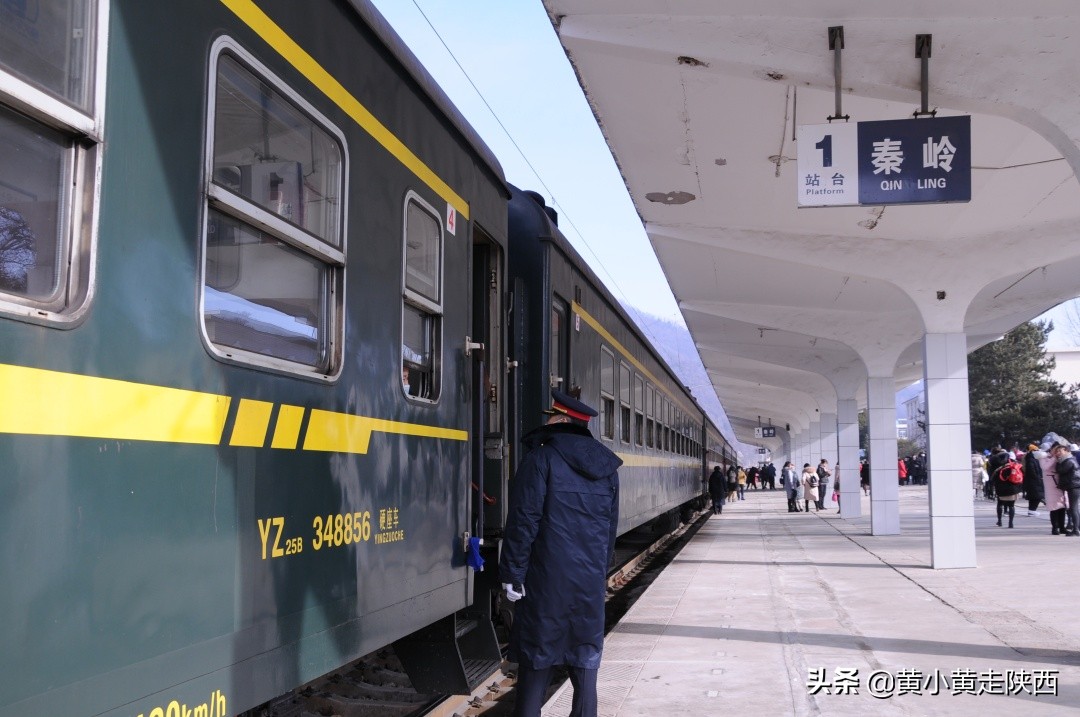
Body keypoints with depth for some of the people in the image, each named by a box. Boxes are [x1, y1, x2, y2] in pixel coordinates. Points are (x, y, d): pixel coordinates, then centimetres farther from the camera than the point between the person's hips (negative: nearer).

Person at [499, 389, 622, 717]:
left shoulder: (542, 459, -9)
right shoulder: (607, 466, 9)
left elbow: (523, 522, -13)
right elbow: (611, 527, 14)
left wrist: (512, 573, -8)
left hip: (547, 578, -4)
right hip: (591, 579, 5)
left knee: (536, 656, 5)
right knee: (585, 657, 11)